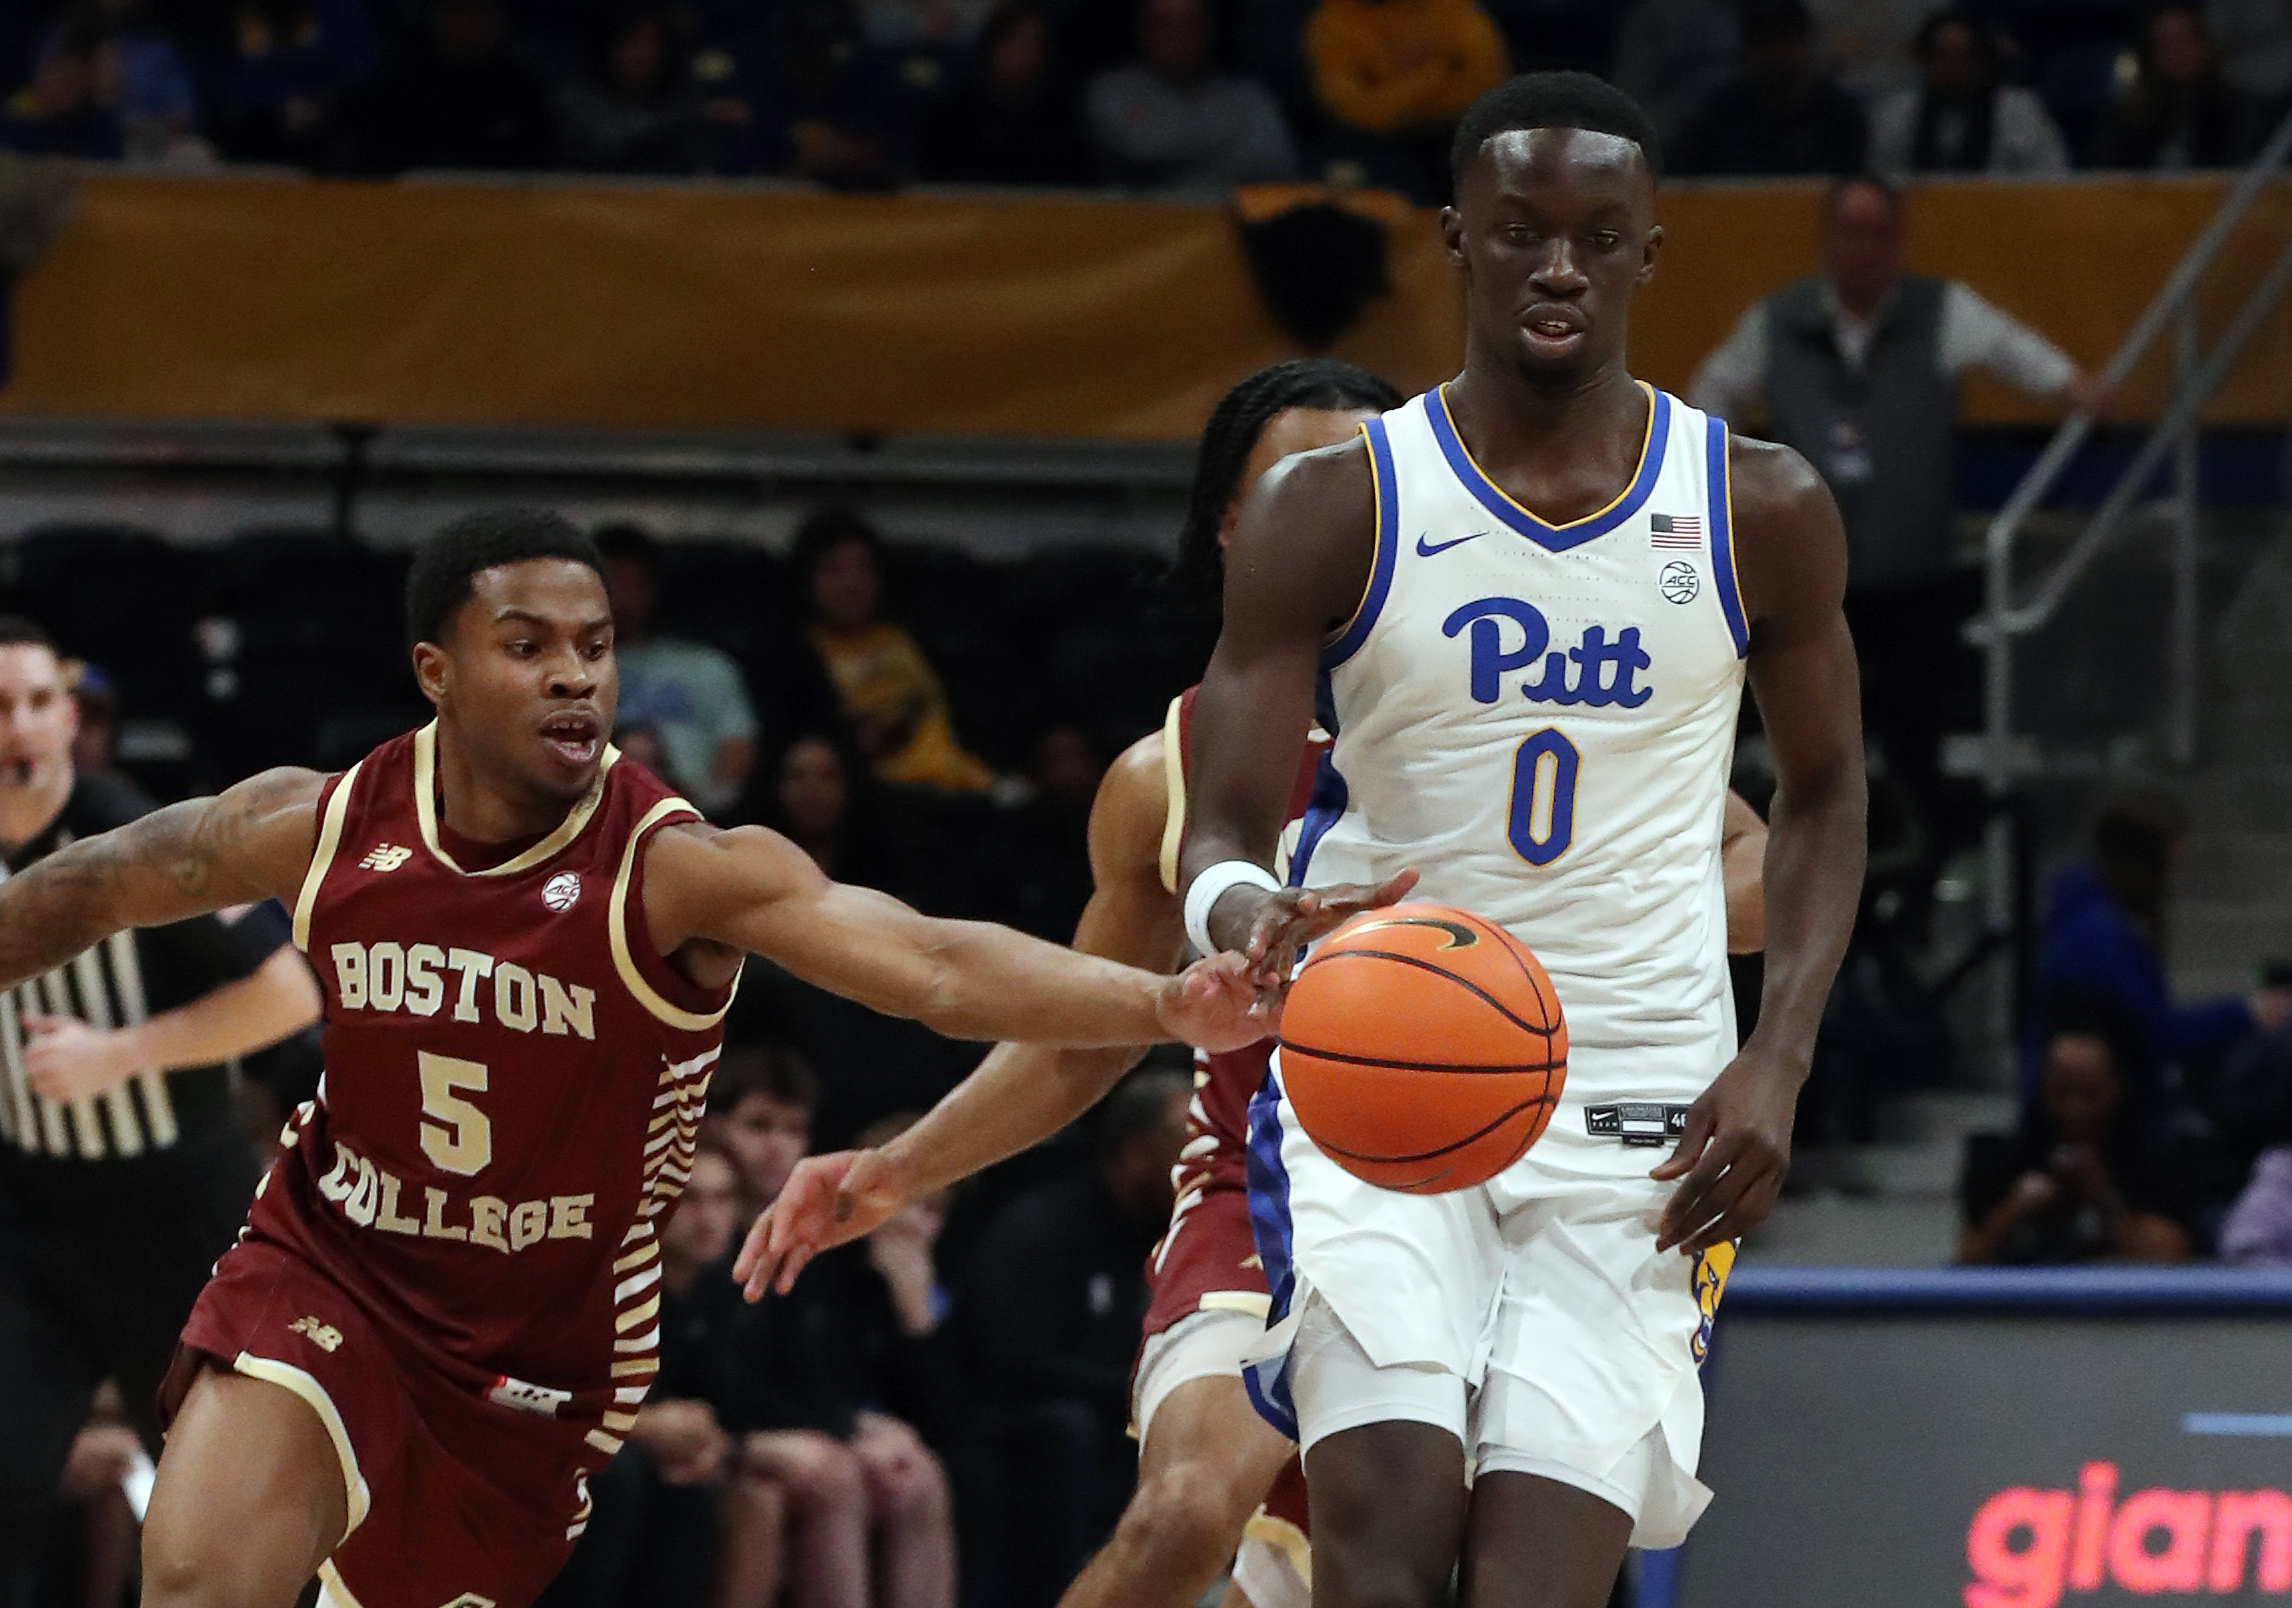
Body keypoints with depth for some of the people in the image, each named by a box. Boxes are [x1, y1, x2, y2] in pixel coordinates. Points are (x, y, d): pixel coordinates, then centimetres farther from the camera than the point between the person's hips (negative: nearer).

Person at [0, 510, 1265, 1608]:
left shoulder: (675, 873, -23)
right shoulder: (327, 827, -13)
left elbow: (936, 968, -36)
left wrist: (1167, 1006, -52)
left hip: (543, 1340, -1)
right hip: (328, 1271, 1)